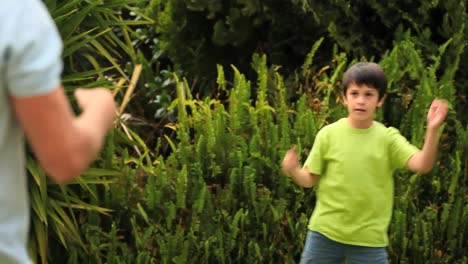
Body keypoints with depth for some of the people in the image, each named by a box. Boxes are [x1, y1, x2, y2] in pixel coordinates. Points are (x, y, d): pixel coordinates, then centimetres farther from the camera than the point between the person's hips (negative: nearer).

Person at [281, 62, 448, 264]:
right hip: (325, 233, 1)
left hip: (369, 239, -1)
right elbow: (310, 179, 3)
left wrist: (432, 130, -32)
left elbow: (422, 165, -17)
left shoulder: (387, 138, -4)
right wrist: (293, 170, -19)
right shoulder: (328, 134, -2)